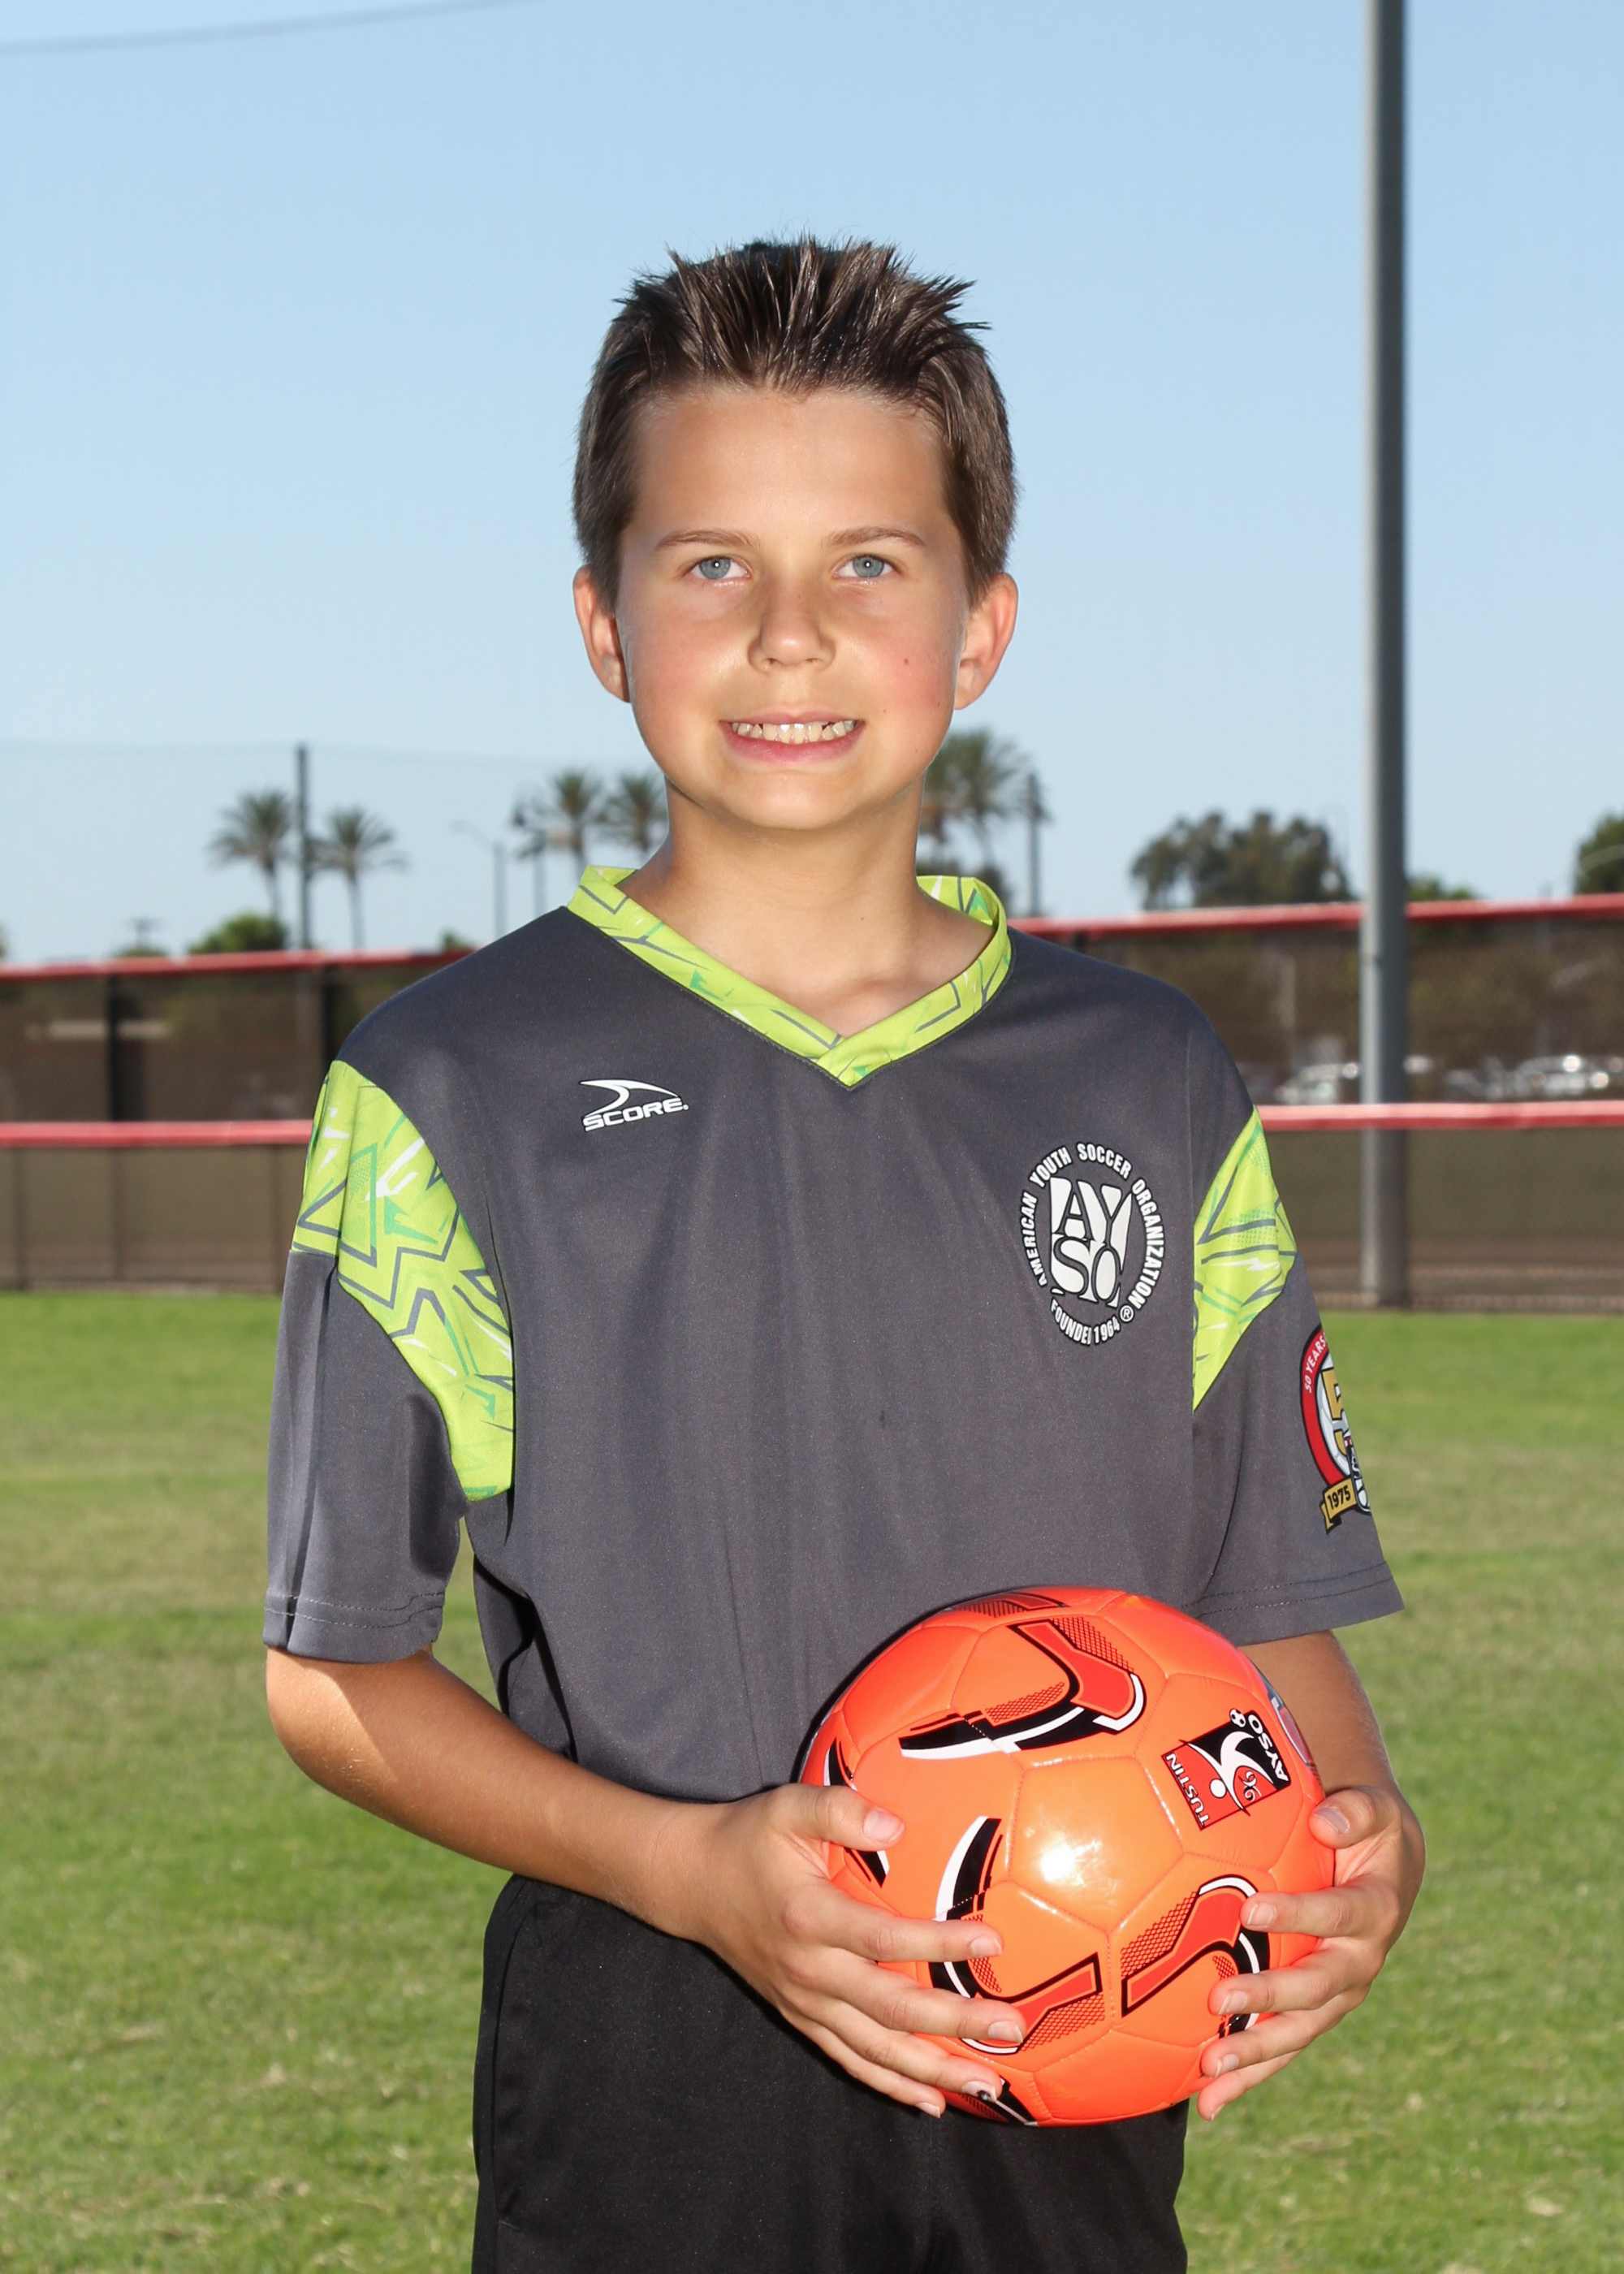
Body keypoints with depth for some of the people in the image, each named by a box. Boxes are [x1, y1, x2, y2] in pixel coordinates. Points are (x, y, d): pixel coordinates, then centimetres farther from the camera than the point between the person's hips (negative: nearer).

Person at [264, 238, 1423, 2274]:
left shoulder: (1153, 1091, 7)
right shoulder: (453, 1090, -2)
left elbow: (1270, 1607, 11)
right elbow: (336, 1672, -1)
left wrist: (1356, 1840, -10)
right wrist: (683, 1864, -16)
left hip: (1079, 2105, 3)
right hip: (649, 2106, -2)